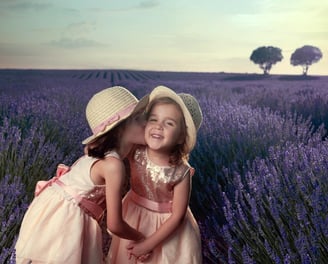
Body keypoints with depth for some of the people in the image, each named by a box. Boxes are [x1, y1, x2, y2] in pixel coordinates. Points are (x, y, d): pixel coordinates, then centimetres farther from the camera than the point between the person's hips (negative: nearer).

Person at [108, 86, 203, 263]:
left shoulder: (181, 172, -29)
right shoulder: (136, 153, -23)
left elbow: (177, 215, -21)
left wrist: (148, 244, -18)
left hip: (167, 225, -3)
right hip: (134, 217, 3)